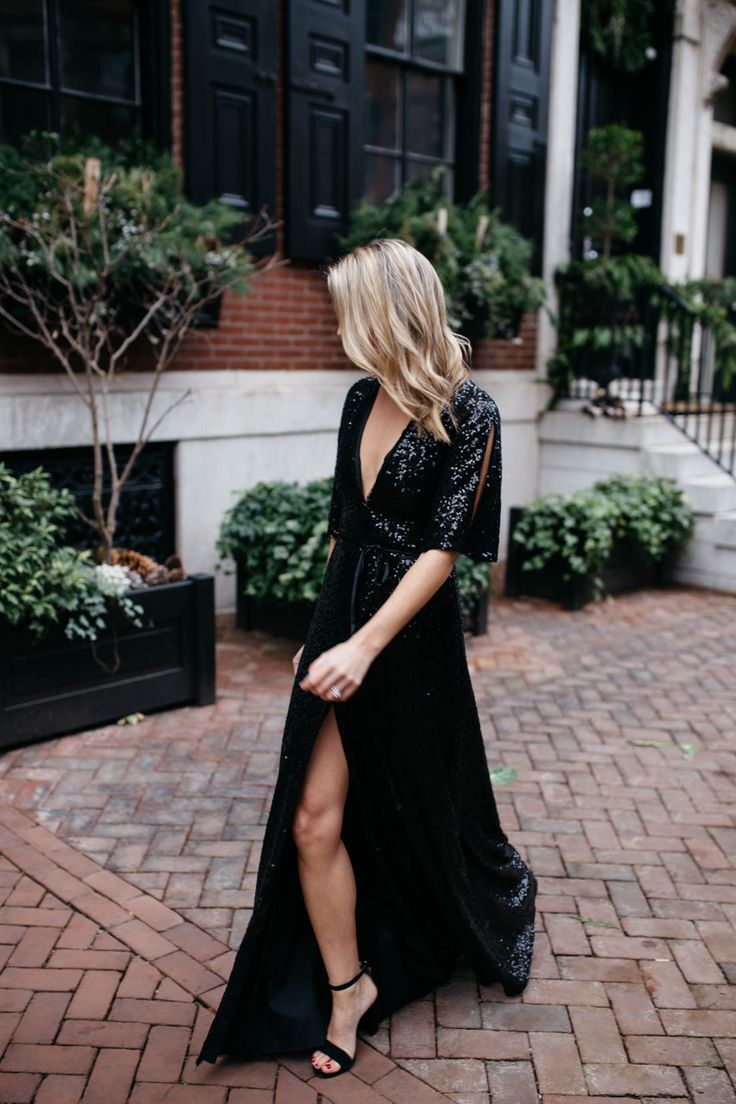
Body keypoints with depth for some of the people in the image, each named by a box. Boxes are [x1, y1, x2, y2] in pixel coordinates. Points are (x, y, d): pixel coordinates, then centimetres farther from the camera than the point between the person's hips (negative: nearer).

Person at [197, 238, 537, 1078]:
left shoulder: (466, 411, -13)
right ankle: (348, 987, 20)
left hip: (411, 633, -5)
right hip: (340, 624, 6)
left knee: (427, 813, 16)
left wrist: (367, 645, -25)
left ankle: (502, 916, 47)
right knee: (314, 820, 0)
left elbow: (444, 548, -18)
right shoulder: (362, 399, 7)